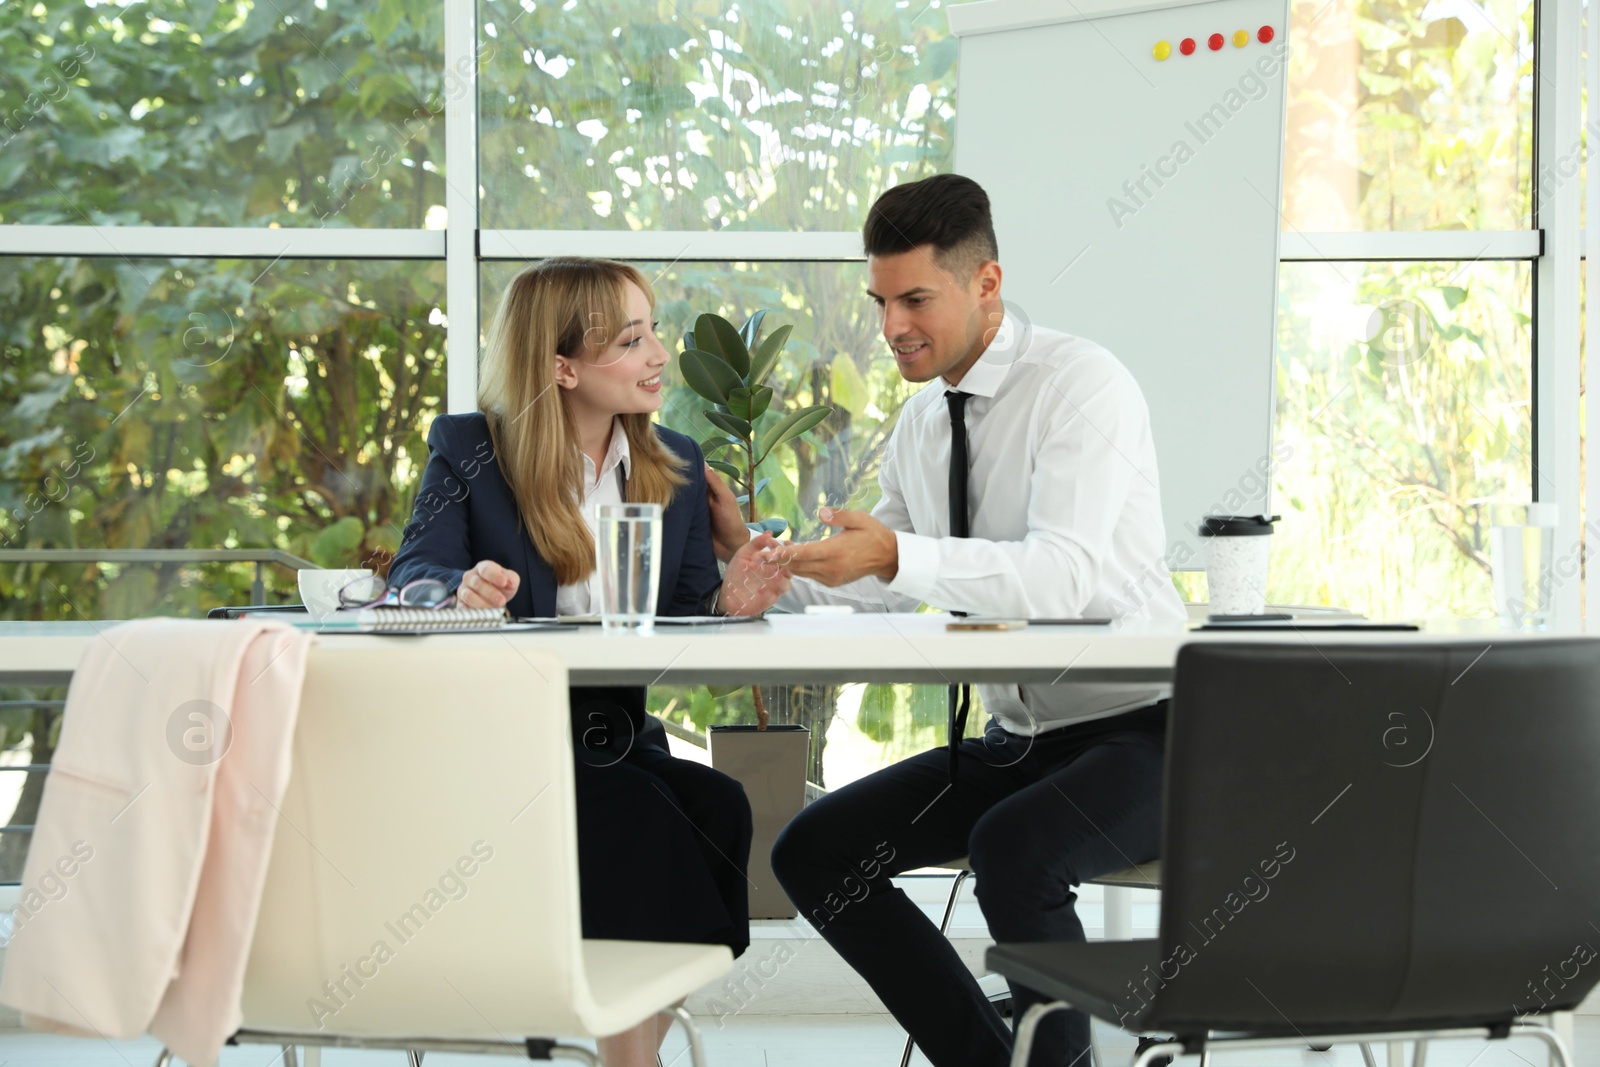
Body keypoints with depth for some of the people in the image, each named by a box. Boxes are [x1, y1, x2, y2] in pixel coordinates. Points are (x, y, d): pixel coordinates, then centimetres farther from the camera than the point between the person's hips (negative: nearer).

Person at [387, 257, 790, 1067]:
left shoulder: (676, 467, 15)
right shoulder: (469, 452, 3)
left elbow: (677, 620, 11)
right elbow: (412, 575, -7)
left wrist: (724, 604, -12)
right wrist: (464, 588, -30)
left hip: (616, 747, 4)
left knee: (718, 807, -28)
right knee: (644, 817, -32)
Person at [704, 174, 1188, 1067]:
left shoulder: (1082, 383, -15)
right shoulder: (921, 423, 10)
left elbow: (1063, 577, -29)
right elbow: (885, 589, 18)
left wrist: (896, 555, -40)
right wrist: (753, 552, 2)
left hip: (1141, 734, -8)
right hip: (1018, 743, 8)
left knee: (1012, 849, -35)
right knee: (814, 852, -3)